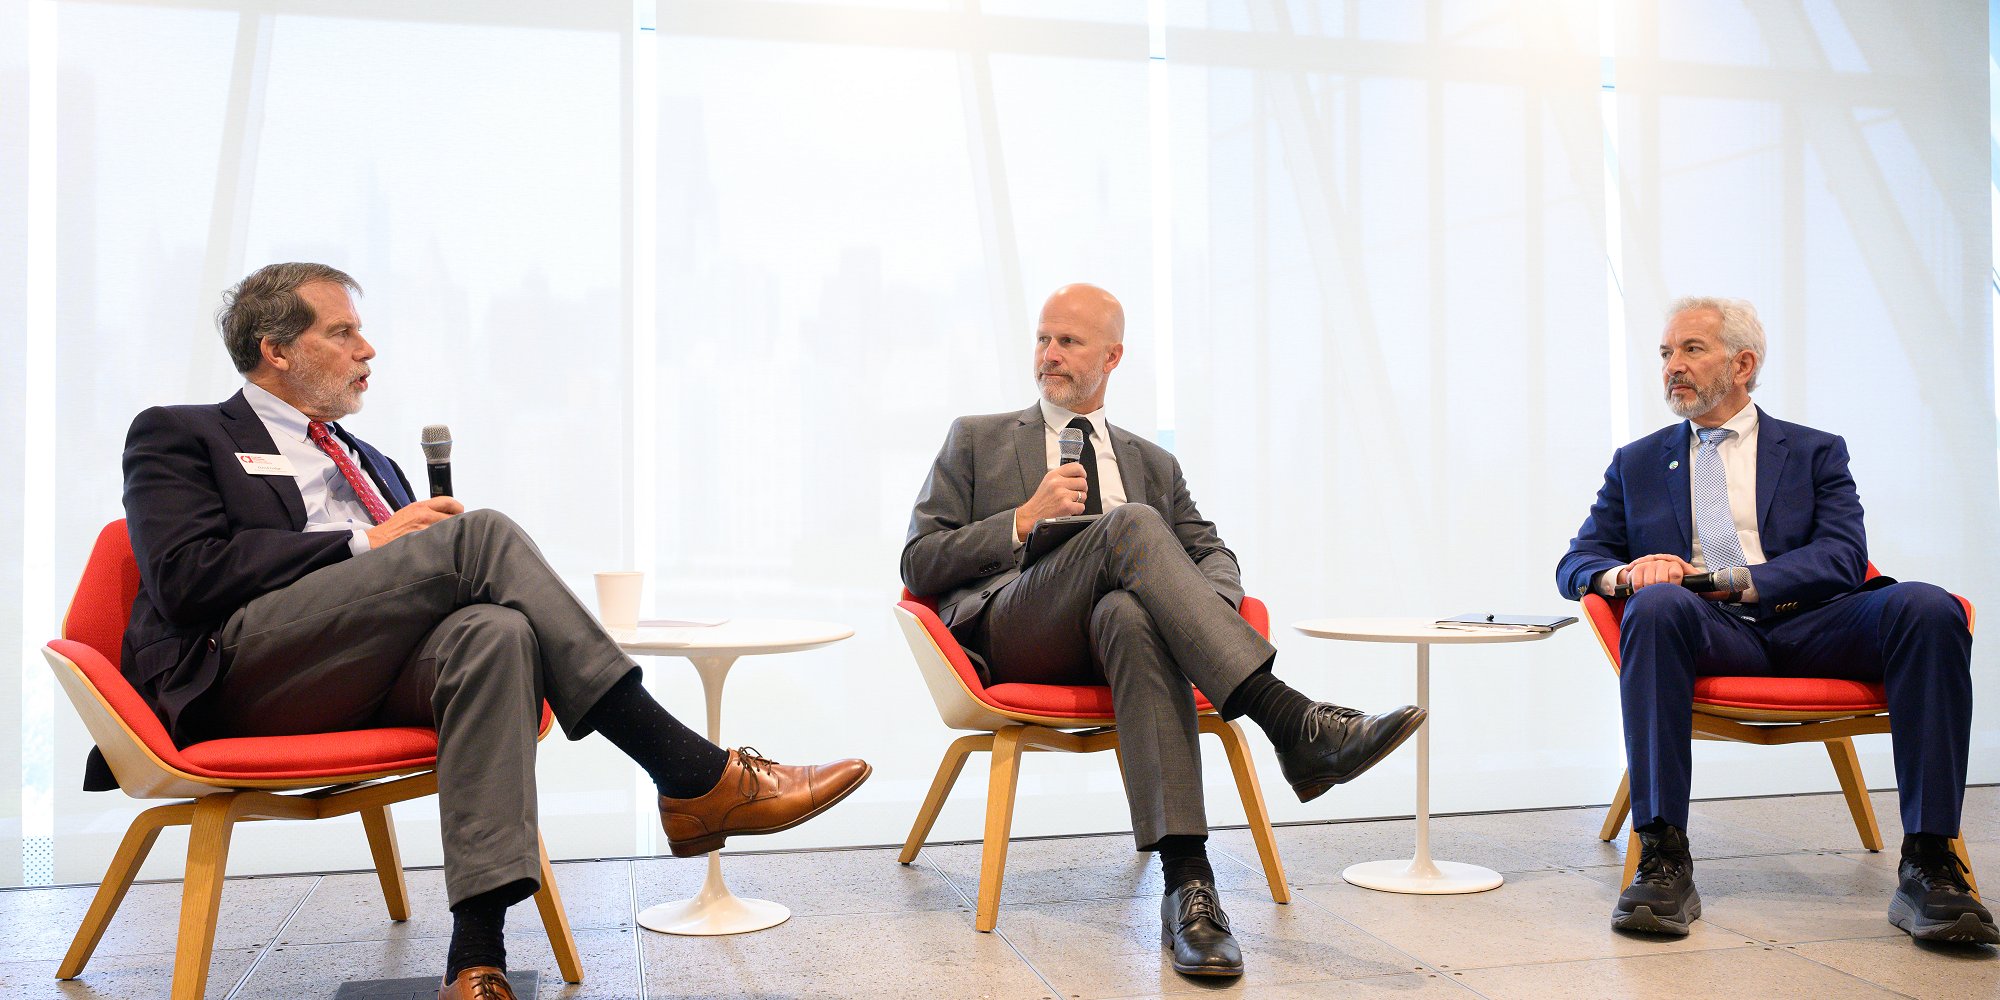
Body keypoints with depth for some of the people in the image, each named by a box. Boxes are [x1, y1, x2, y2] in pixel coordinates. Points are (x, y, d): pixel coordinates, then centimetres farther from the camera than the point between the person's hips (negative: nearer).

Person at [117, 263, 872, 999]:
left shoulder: (370, 463, 32)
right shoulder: (179, 436, 14)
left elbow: (419, 585, 26)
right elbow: (187, 578, -5)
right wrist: (366, 543, -6)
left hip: (379, 674, 5)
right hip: (243, 667, -5)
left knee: (493, 630, -33)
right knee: (482, 533, -26)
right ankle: (694, 779, -29)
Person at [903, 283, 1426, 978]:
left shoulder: (1153, 464, 29)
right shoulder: (977, 440, 21)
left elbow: (1215, 556, 21)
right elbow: (918, 565, 12)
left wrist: (1199, 608, -5)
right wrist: (1024, 520, -3)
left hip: (1115, 626, 2)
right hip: (1012, 632, -2)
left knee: (1130, 615, -39)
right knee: (1130, 523, -32)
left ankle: (1186, 879, -49)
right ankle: (1291, 723, -43)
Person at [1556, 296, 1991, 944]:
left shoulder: (1816, 452, 20)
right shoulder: (1636, 463, 23)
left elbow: (1843, 557, 3)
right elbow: (1576, 563, 15)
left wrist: (1731, 581, -13)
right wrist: (1622, 573, -10)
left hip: (1808, 625, 1)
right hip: (1709, 633, 0)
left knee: (1928, 608, -29)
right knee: (1657, 604, -36)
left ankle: (1929, 864, -28)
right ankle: (1662, 861, -39)